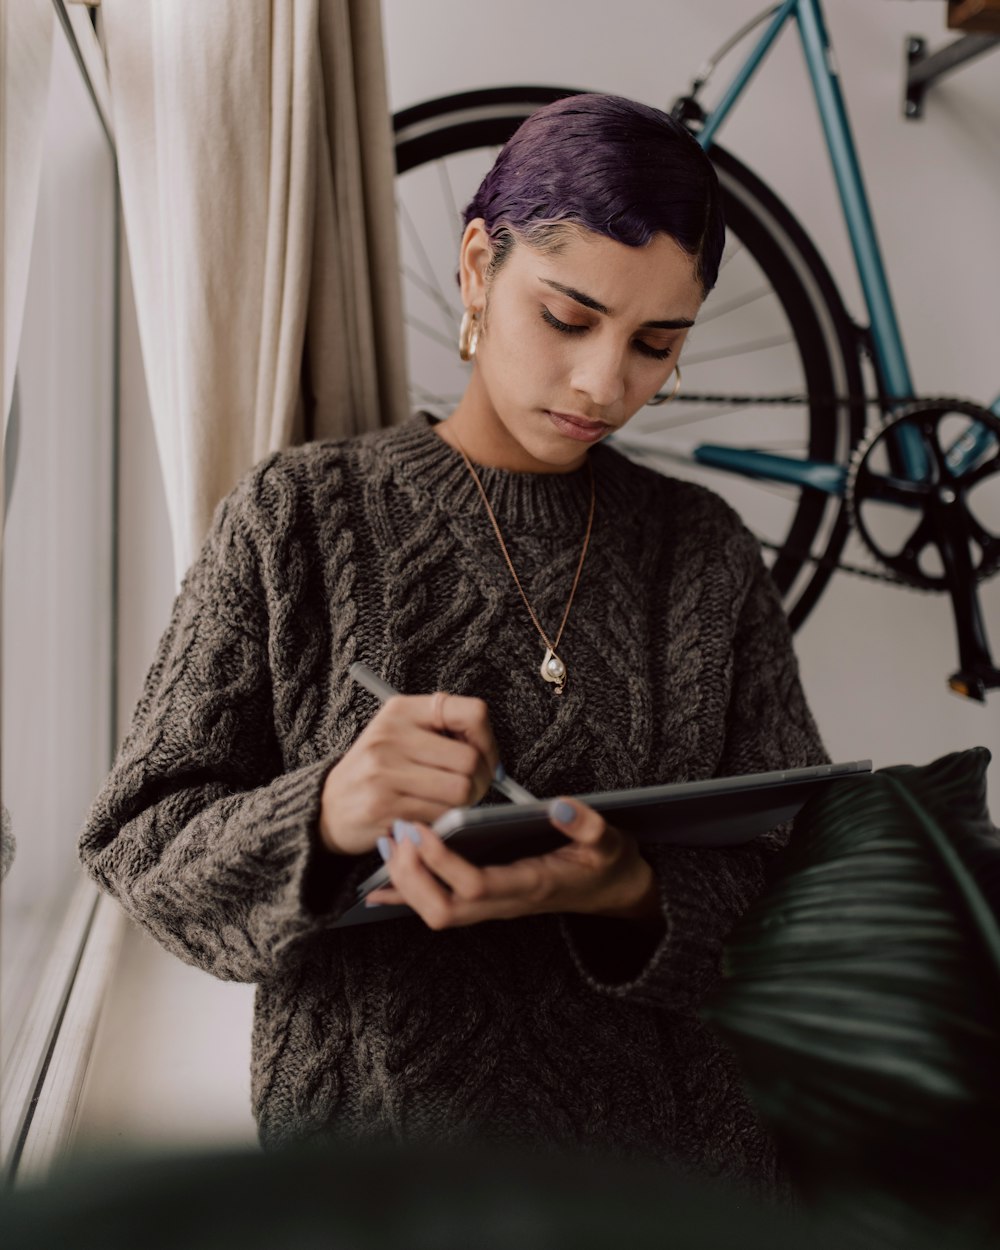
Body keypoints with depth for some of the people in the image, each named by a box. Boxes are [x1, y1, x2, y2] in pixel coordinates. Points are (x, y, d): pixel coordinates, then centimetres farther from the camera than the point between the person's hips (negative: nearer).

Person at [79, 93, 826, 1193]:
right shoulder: (299, 517, -2)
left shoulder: (705, 552, 4)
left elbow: (797, 872, 0)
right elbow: (139, 842, -3)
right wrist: (320, 816, -23)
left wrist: (627, 892, -20)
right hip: (365, 1125, 0)